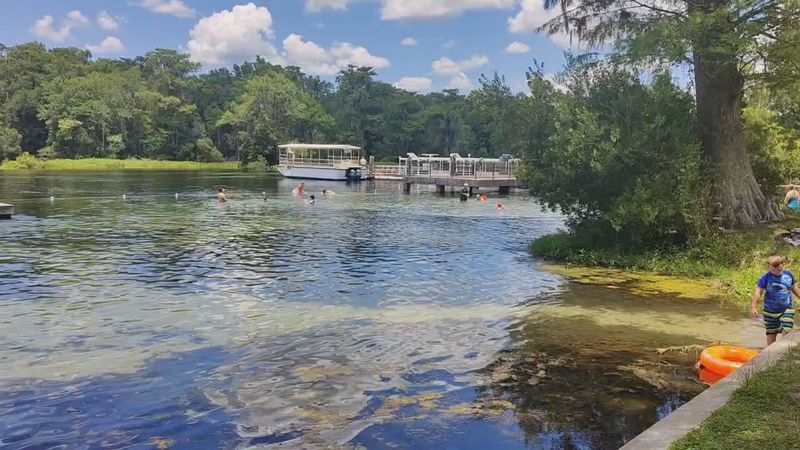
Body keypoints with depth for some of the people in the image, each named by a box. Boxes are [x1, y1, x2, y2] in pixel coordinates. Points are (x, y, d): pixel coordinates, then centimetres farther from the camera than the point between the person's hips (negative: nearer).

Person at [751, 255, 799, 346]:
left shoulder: (788, 275, 0)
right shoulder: (766, 277, -10)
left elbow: (794, 288, 16)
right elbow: (758, 292, -15)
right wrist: (754, 307, -24)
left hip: (787, 310, 1)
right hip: (770, 312, -1)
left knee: (787, 333, -10)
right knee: (771, 334, 7)